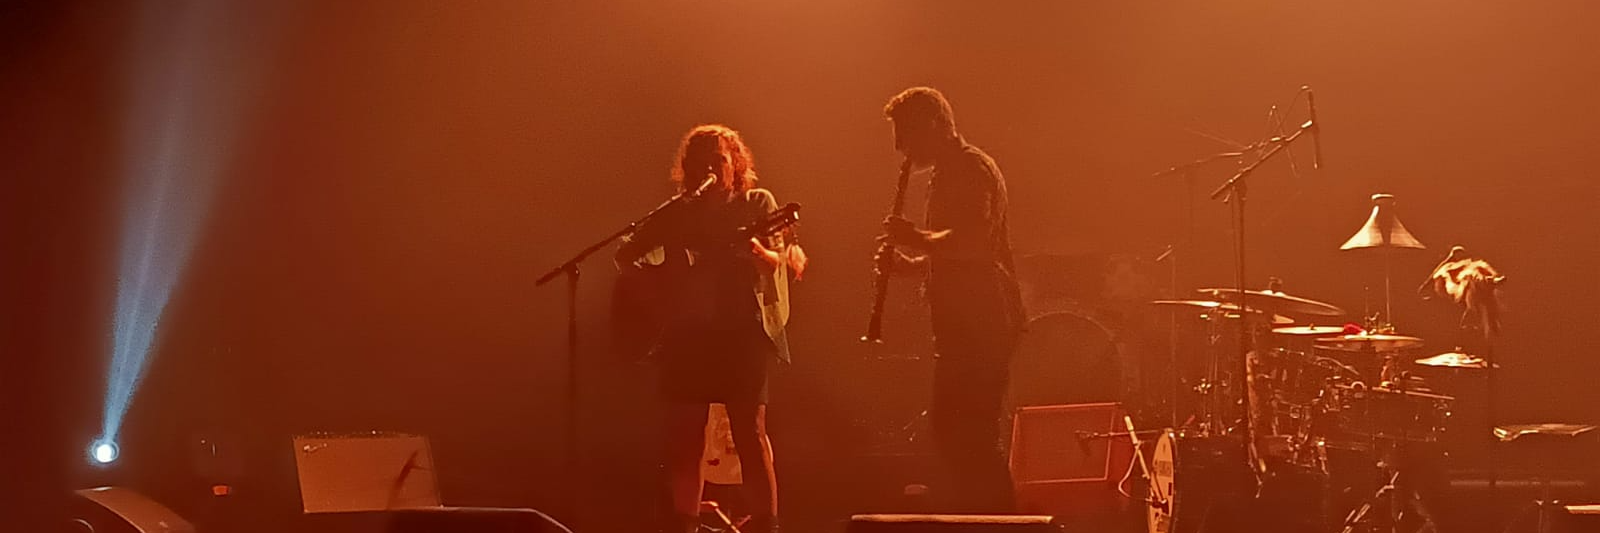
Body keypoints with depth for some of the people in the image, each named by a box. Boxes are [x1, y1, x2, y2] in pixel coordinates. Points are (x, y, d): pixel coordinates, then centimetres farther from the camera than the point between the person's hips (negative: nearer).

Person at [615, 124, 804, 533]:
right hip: (688, 335, 3)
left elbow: (778, 261, -4)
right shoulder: (677, 214, 14)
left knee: (750, 430, -7)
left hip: (743, 333, -3)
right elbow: (626, 256, 12)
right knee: (683, 434, 1)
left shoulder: (758, 203, 9)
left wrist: (758, 252, -25)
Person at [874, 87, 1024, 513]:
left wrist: (915, 237, -12)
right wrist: (909, 262, 12)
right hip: (967, 324, 11)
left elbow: (971, 242, -26)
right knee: (952, 431, 13)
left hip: (981, 323, -11)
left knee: (968, 436, -11)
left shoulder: (970, 168, -11)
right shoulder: (948, 173, 21)